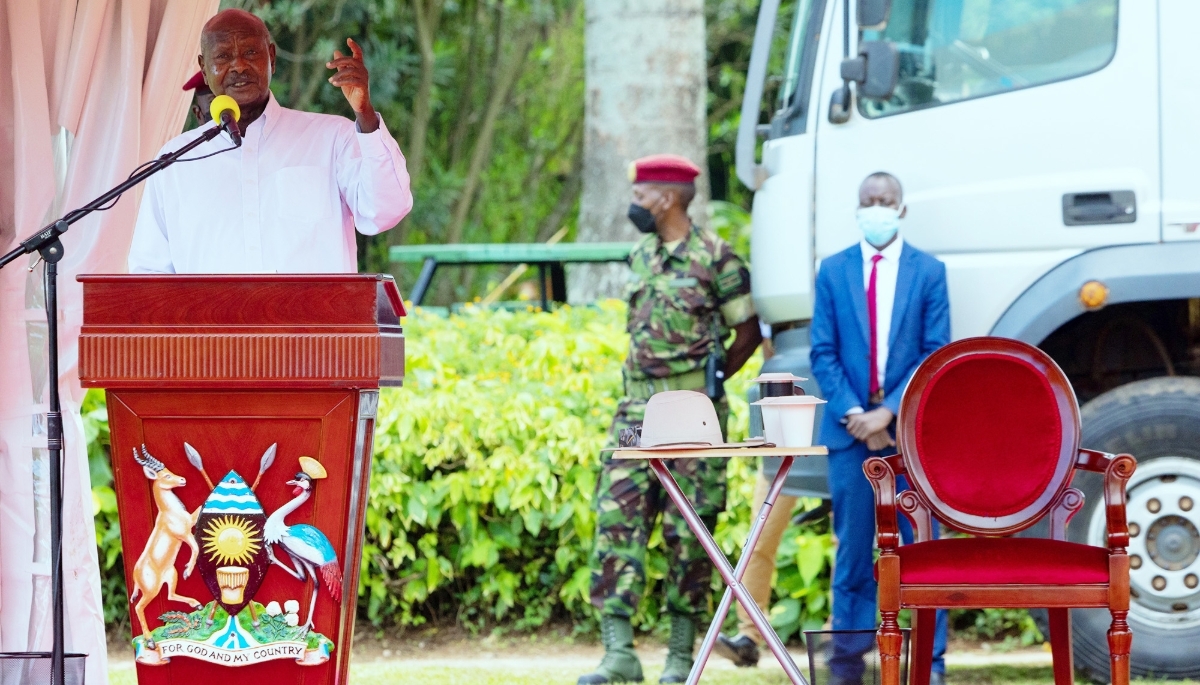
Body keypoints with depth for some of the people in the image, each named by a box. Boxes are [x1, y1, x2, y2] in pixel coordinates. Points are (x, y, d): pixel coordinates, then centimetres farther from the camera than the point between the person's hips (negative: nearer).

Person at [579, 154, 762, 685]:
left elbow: (748, 333, 0)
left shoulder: (714, 258, -6)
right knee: (617, 517, -6)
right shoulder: (641, 257, 14)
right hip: (638, 408, 6)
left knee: (689, 529, 0)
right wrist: (648, 383, 13)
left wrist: (707, 380, 2)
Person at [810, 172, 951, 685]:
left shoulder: (928, 272, 3)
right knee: (853, 546, 4)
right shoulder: (833, 271, 8)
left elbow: (936, 354, -1)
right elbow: (823, 353, 5)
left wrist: (890, 412, -11)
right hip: (850, 429, 1)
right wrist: (853, 414, -9)